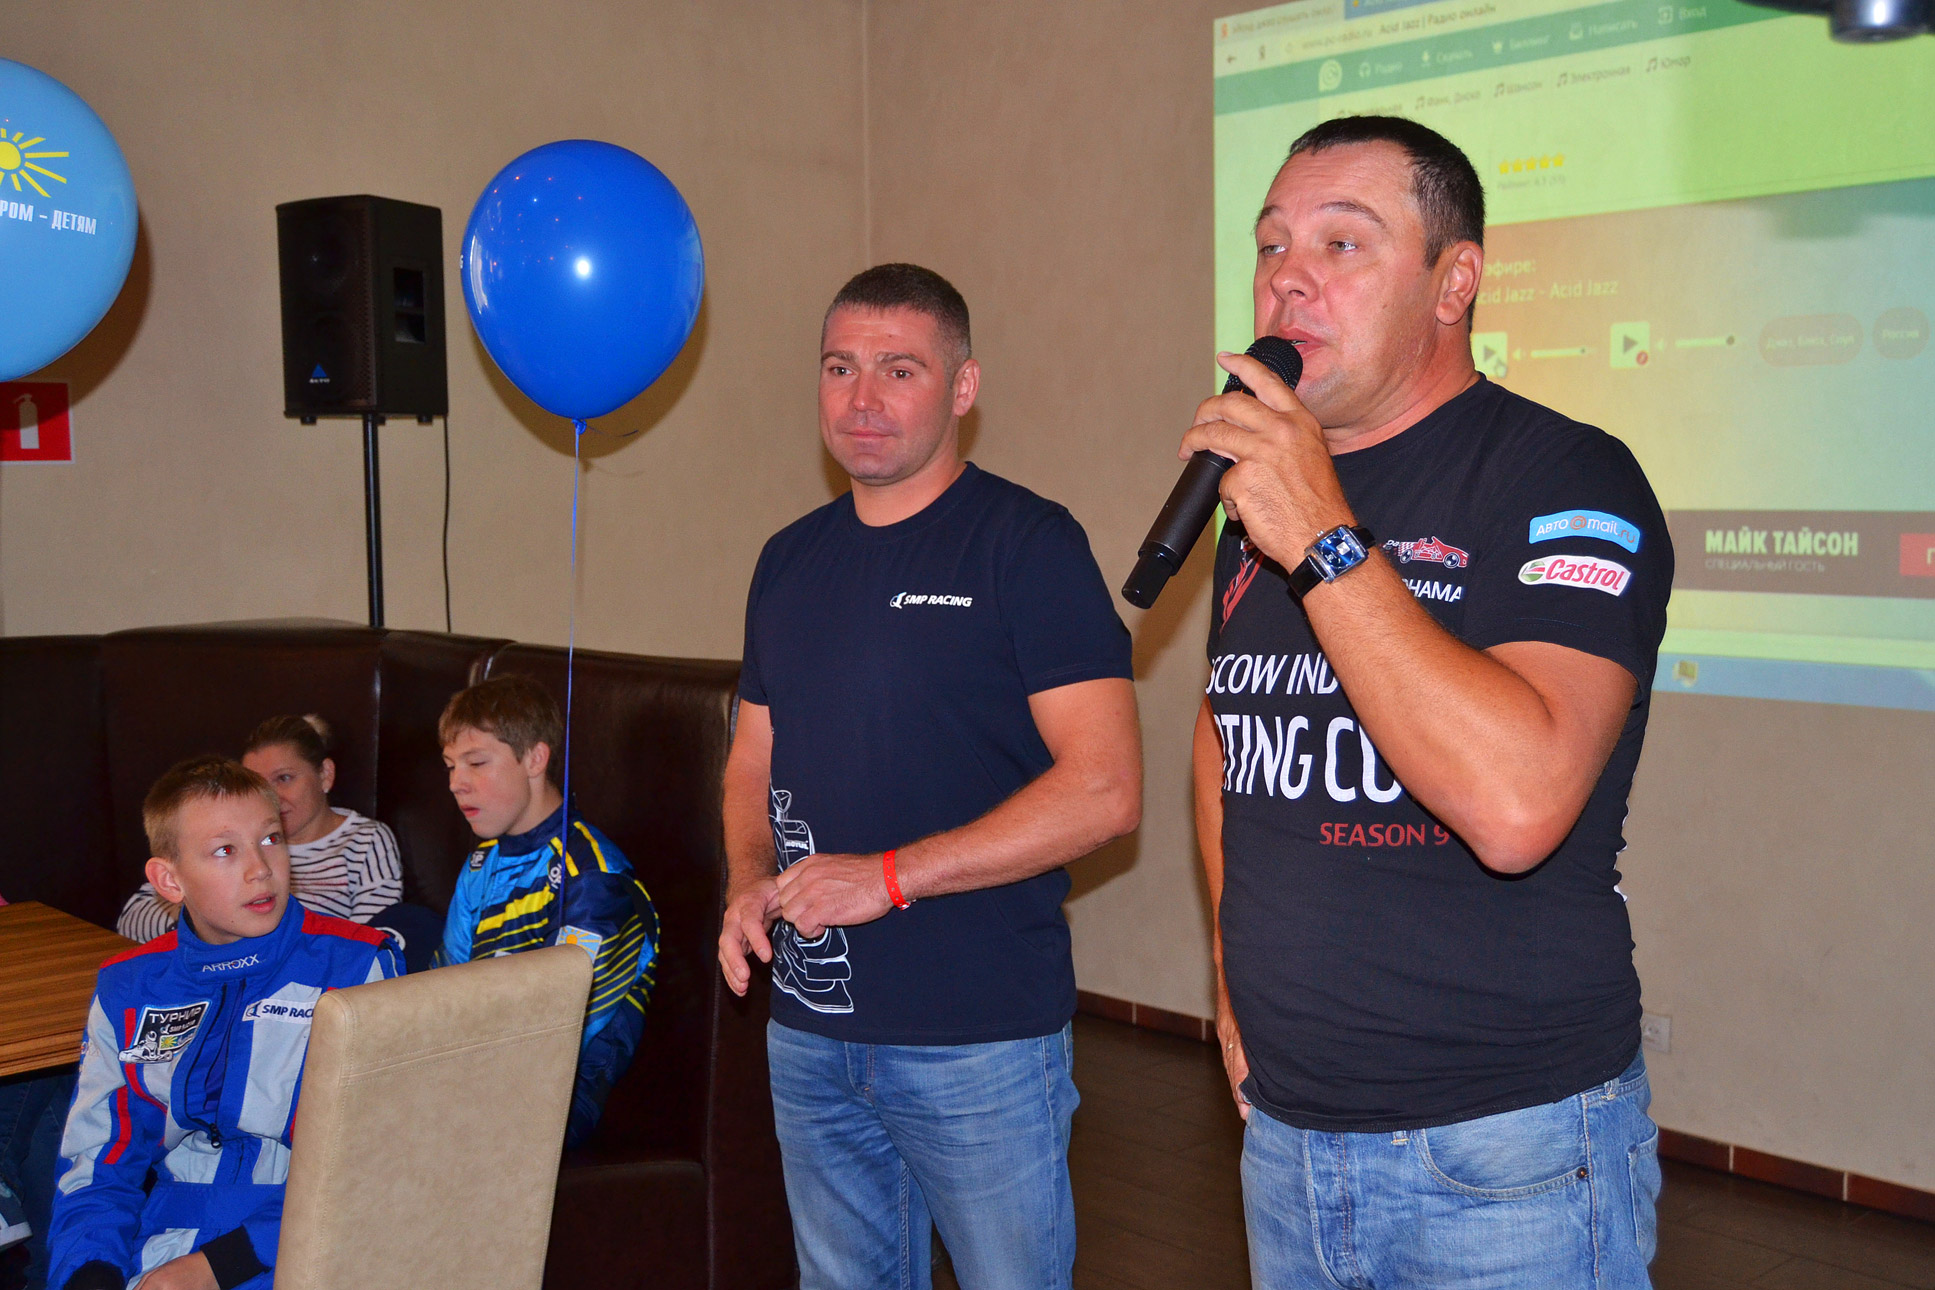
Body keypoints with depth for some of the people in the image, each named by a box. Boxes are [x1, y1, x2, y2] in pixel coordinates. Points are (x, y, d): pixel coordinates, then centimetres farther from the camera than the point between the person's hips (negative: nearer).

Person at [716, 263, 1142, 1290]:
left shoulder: (1028, 543, -10)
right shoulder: (789, 561, 11)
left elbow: (1105, 789, -17)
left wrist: (889, 876, -19)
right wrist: (750, 882, -1)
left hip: (982, 1040, -6)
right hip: (809, 1032, 6)